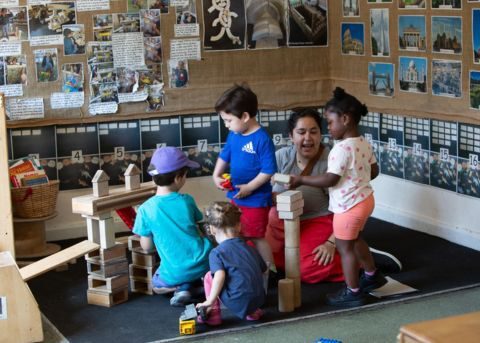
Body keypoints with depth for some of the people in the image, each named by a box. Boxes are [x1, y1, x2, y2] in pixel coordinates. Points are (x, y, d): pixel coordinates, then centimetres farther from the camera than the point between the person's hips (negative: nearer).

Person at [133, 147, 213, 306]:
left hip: (175, 273, -2)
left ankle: (182, 287, 0)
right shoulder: (187, 200, -3)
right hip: (202, 263, 2)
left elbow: (146, 246, -1)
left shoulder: (146, 209, -10)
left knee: (157, 285, 30)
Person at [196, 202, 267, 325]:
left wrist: (210, 301, -15)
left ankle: (214, 314, 10)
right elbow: (263, 270, 20)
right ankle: (252, 312, 19)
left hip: (237, 303, -5)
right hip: (259, 300, 5)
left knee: (209, 276, 12)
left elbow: (220, 276, -20)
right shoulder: (250, 248, 12)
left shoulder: (217, 253, -5)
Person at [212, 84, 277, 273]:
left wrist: (248, 188, -21)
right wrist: (217, 176, 1)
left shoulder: (262, 139, -22)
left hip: (255, 199, -8)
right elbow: (224, 156, 16)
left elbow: (268, 170, -23)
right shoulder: (233, 135, 1)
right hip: (235, 197, 8)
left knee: (256, 237, 3)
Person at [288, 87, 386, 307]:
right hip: (364, 199, 9)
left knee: (345, 247, 5)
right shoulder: (364, 143, 2)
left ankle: (353, 293, 14)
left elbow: (330, 180, -27)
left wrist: (301, 180, -20)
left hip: (348, 206, -9)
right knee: (355, 240, 28)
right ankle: (372, 275, 43)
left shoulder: (342, 149, -26)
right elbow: (374, 171, 11)